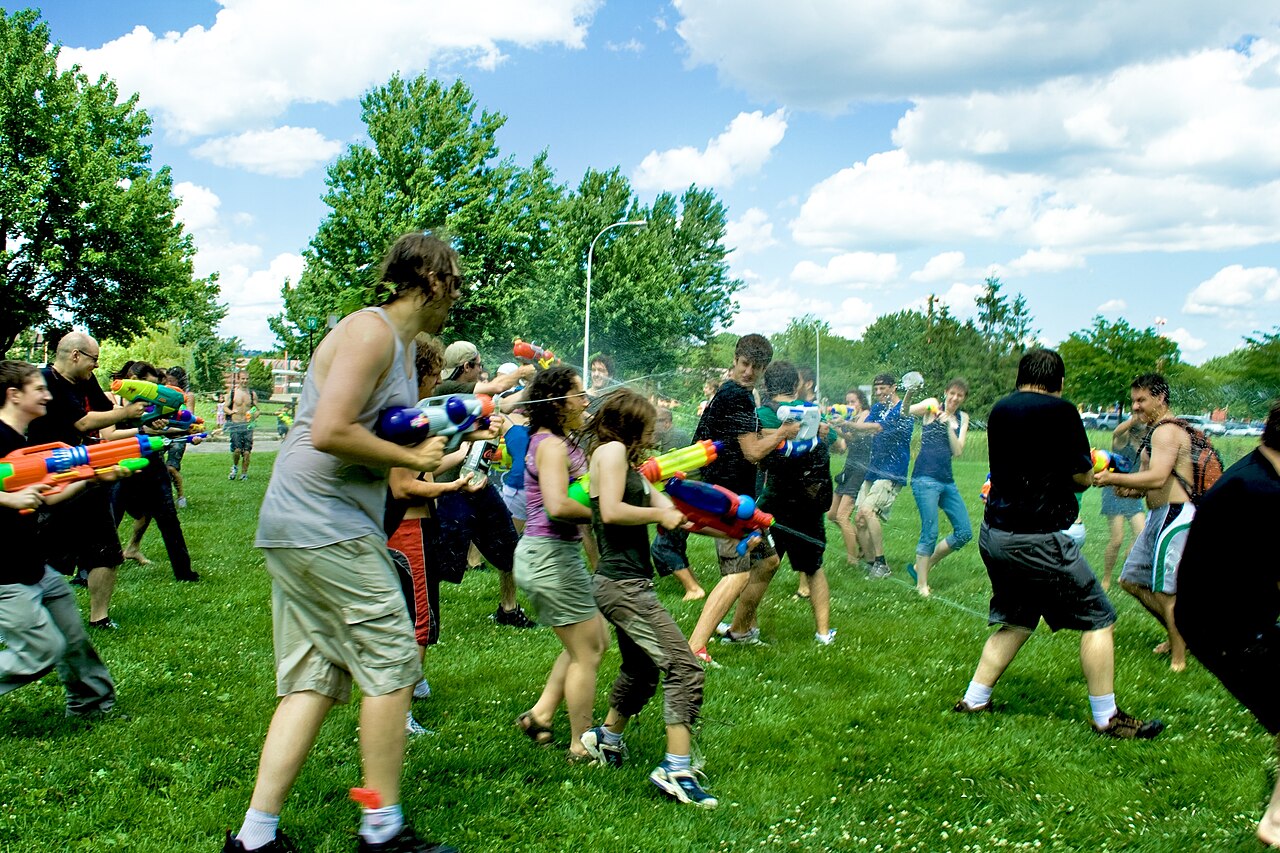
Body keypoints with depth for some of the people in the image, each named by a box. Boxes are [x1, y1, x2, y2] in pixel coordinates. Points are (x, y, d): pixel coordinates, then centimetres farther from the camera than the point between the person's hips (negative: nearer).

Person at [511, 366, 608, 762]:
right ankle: (581, 746, 13)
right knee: (587, 653, 1)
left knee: (596, 639, 20)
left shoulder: (560, 442, 13)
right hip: (550, 555, -10)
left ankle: (540, 715, 23)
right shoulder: (552, 445, -18)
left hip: (553, 554, 10)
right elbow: (557, 506, -31)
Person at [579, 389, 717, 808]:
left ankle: (607, 739, 45)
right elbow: (611, 511, -22)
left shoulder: (631, 466, 19)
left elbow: (672, 513, 16)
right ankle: (677, 769, -17)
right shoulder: (611, 449, -8)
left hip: (628, 583, 11)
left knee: (641, 669, 28)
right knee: (684, 667, -15)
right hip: (622, 584, -11)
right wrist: (659, 514, -9)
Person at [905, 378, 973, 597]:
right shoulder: (933, 405, 0)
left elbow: (958, 451, 2)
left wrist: (949, 425, -10)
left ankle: (921, 566, 19)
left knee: (965, 533, 7)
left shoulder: (962, 418, 13)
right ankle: (921, 585, 2)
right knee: (930, 533, -10)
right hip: (925, 478, -7)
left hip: (947, 480, 7)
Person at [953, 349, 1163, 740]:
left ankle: (973, 700, 21)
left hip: (993, 534, 7)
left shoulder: (999, 411, 9)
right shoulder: (1060, 410, -10)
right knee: (1098, 618, 5)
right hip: (1038, 538, -7)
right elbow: (1083, 477, -4)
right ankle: (1106, 718, 8)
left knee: (1016, 620, 22)